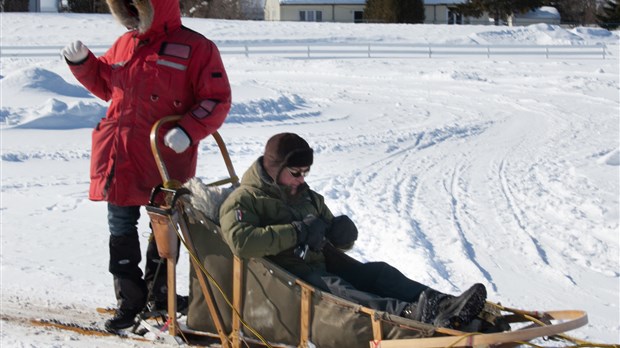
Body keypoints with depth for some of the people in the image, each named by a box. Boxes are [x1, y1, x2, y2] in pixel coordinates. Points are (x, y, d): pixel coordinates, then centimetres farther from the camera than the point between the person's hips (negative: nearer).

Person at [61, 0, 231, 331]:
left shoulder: (195, 48, -7)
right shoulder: (124, 45, 10)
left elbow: (217, 101, -10)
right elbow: (104, 83, 24)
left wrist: (188, 130, -23)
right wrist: (81, 62, 7)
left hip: (166, 161, -5)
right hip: (120, 160, 5)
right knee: (121, 229, 8)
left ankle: (159, 292, 27)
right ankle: (129, 300, 19)